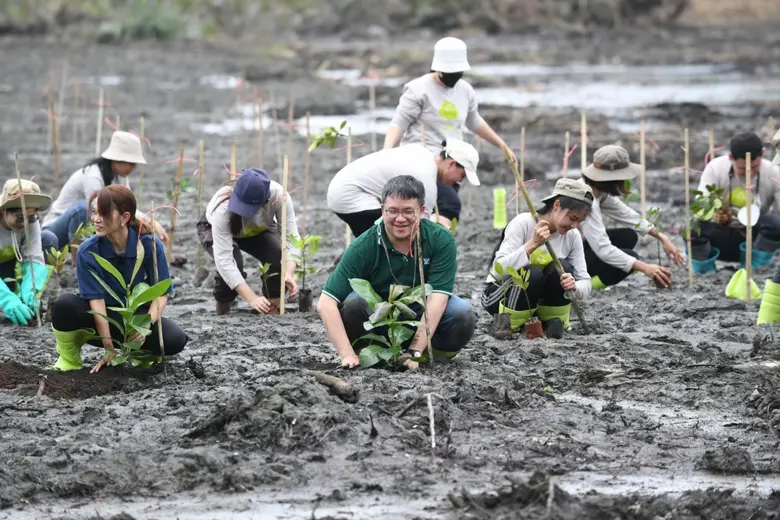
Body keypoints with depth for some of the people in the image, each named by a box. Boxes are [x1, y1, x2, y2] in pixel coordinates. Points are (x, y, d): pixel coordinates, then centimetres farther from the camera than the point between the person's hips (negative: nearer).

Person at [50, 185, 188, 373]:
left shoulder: (150, 245, -13)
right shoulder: (88, 251, -15)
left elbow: (161, 293, -12)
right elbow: (96, 300, -18)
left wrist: (146, 325, -32)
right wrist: (109, 349, -24)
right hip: (103, 317, -1)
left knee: (175, 340, -29)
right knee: (65, 305, -32)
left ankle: (144, 352, 7)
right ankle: (69, 359, -5)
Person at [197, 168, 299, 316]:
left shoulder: (279, 196, -38)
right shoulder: (223, 209, -43)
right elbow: (223, 260, -45)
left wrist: (288, 274, -52)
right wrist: (252, 298, -50)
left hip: (258, 230, 2)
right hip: (213, 229, -2)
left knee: (279, 257, -26)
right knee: (233, 261, -32)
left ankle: (273, 308, -4)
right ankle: (222, 309, -5)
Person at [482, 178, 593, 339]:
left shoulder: (573, 236, -6)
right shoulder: (523, 223, -20)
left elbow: (585, 284, -6)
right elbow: (498, 270, -30)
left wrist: (574, 286, -31)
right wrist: (532, 244, -41)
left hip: (538, 301, 4)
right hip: (500, 295, -4)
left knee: (561, 268, -24)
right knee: (532, 273, -35)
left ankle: (553, 322, -7)